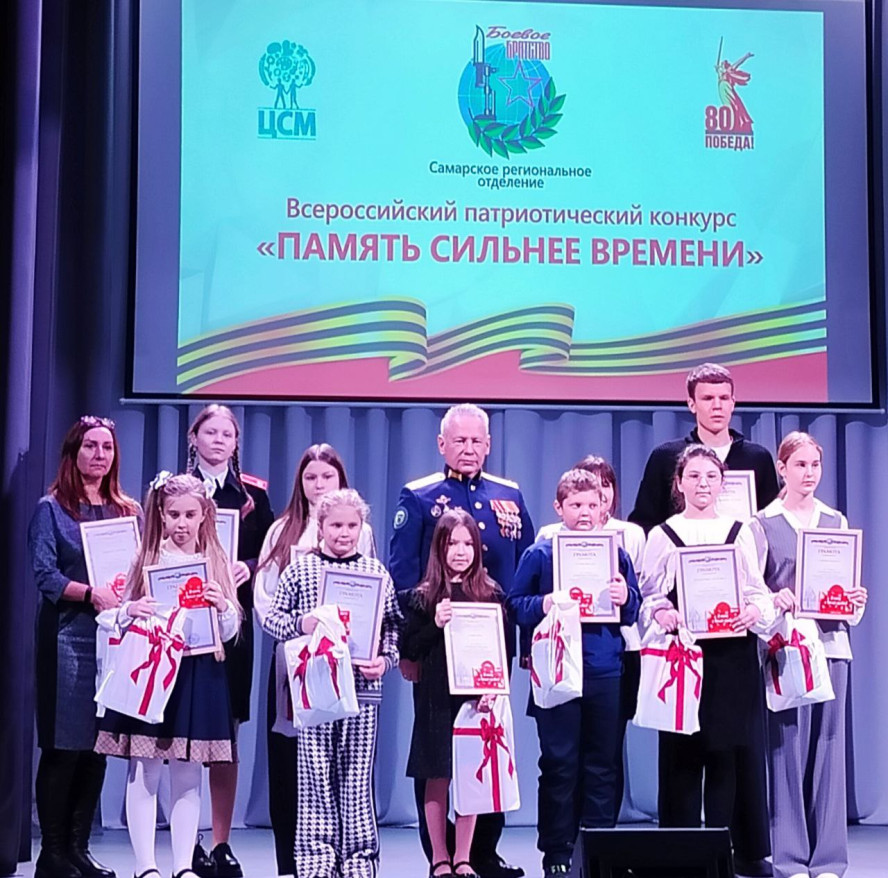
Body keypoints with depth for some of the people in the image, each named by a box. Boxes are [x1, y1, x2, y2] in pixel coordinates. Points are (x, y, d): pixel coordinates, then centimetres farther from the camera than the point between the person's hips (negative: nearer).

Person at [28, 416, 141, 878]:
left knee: (98, 745, 6)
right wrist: (91, 592, -23)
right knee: (63, 747, -4)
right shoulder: (52, 509, 0)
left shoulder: (128, 511, 14)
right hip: (68, 637, -5)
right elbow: (45, 575, -10)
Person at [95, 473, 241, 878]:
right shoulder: (146, 559, 3)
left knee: (188, 776, 7)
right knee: (144, 773, -1)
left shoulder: (217, 563, 7)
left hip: (198, 674, 1)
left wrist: (222, 606, -12)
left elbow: (230, 631, 8)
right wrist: (131, 611, -18)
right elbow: (120, 620, 4)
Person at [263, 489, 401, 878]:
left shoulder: (376, 572, 6)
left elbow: (393, 626, 10)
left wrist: (386, 660, -6)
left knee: (357, 776, 4)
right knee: (315, 775, 3)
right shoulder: (300, 569, 3)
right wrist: (299, 624, -13)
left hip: (362, 686, 1)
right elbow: (272, 617, 5)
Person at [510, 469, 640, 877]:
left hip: (607, 674, 2)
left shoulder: (616, 553, 8)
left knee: (604, 765, 7)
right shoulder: (540, 554, 1)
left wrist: (625, 599, -10)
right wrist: (543, 605, -17)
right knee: (559, 766, 2)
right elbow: (514, 605, 1)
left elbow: (635, 612, 11)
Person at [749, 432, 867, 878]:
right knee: (787, 748, -3)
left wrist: (856, 601, -6)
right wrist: (774, 601, -21)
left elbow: (849, 585, 15)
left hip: (831, 643, 3)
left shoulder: (837, 522, 13)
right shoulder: (764, 523, 3)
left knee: (829, 748, 2)